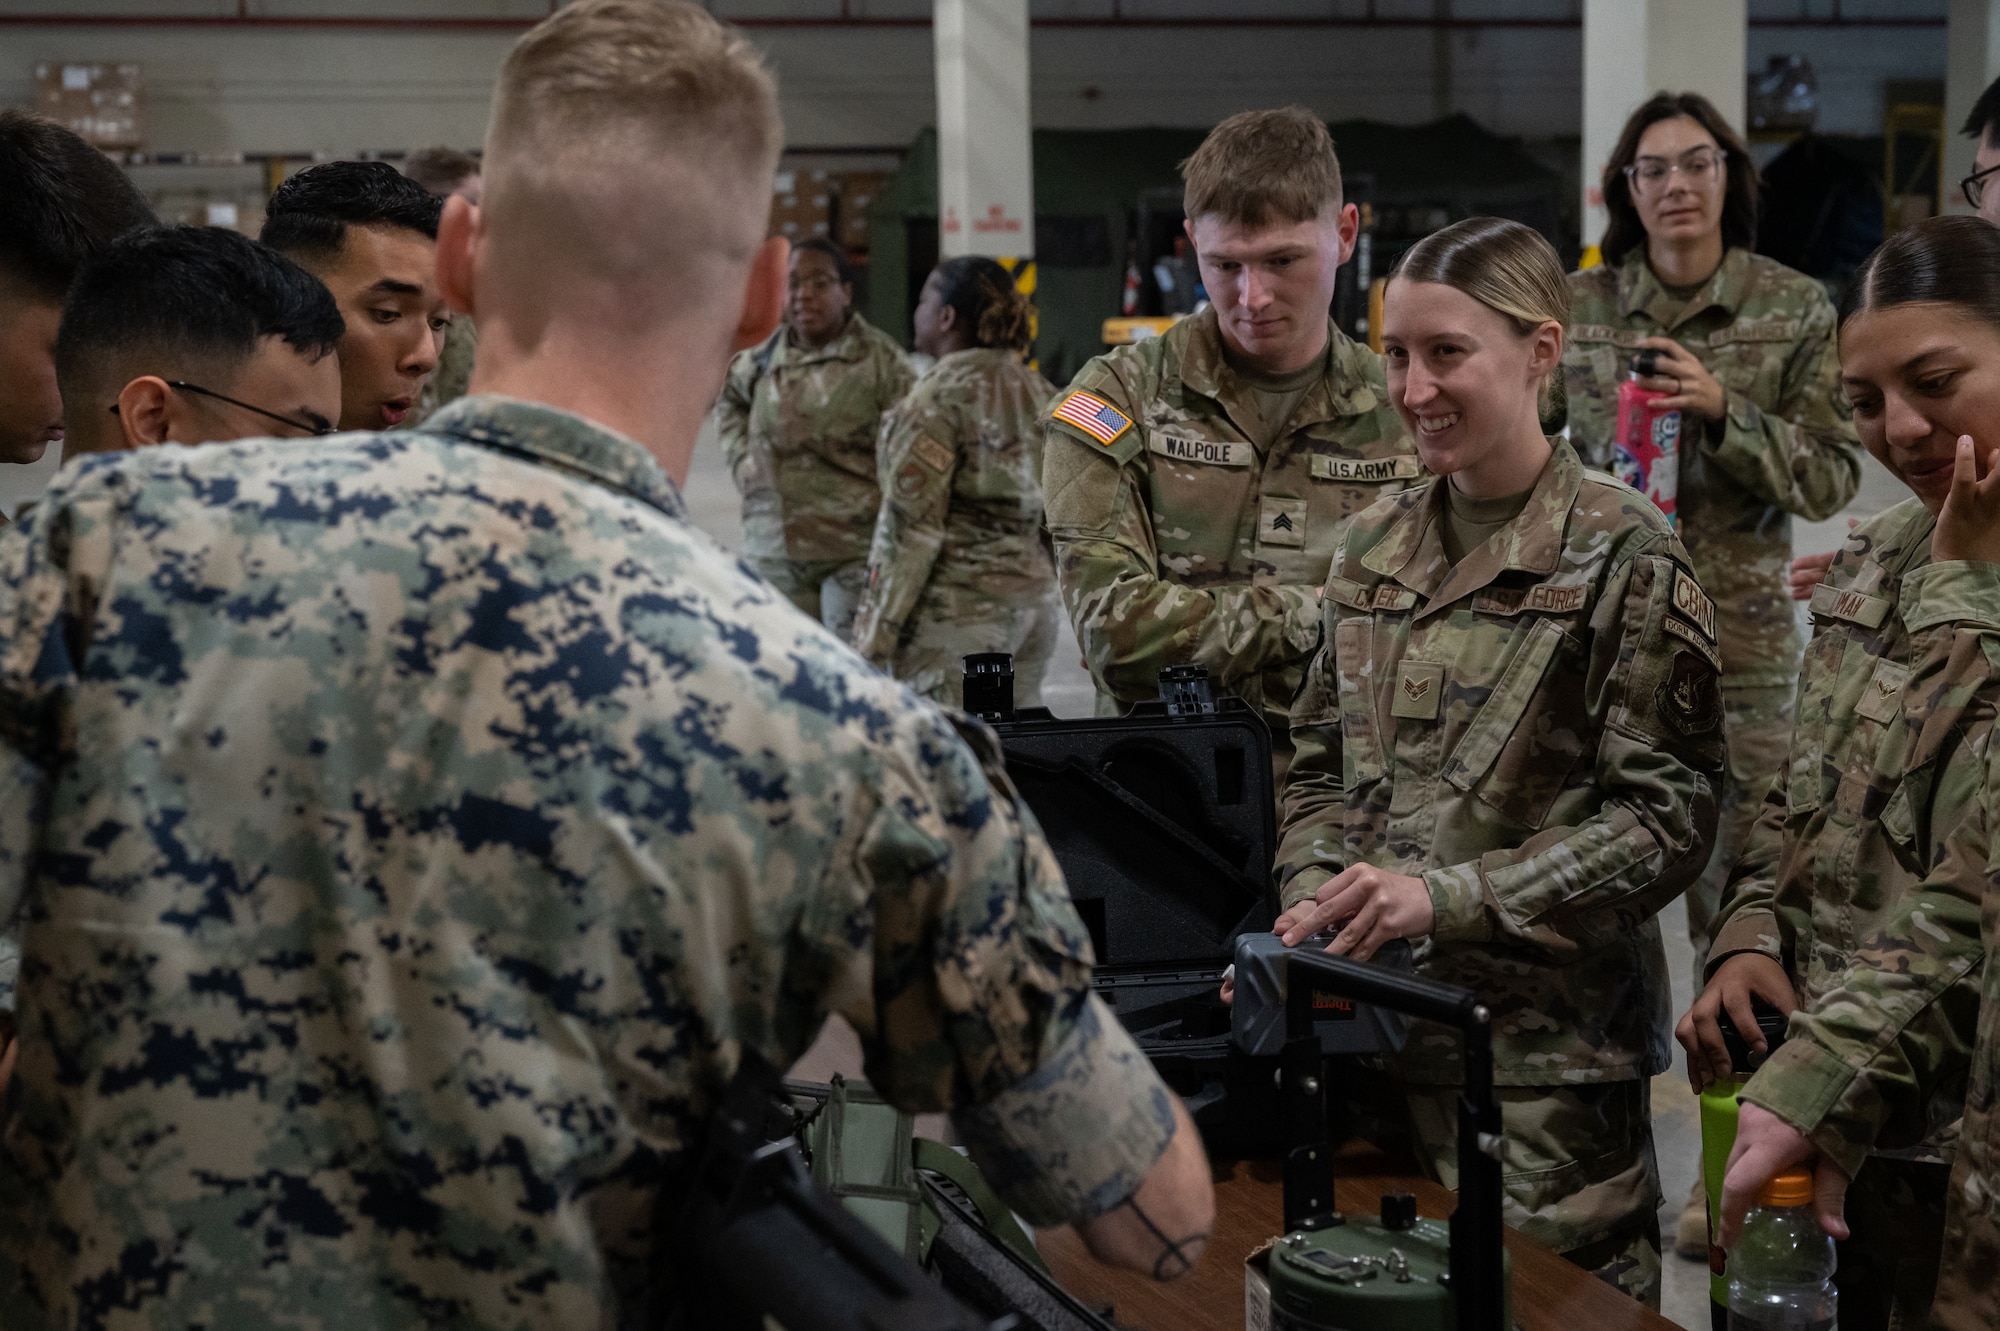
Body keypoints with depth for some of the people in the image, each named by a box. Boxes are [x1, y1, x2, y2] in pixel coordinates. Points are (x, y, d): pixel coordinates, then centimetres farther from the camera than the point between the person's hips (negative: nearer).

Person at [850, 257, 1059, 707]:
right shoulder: (1038, 392, 12)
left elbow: (913, 523, -14)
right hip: (1034, 600, 8)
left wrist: (877, 632, -11)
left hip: (955, 609, -7)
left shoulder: (938, 397, -11)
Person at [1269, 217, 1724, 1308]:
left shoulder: (1622, 553, -8)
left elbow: (1666, 818, -11)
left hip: (1545, 1051, -5)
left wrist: (1449, 896, -19)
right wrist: (1316, 898, -4)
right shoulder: (1375, 544, 10)